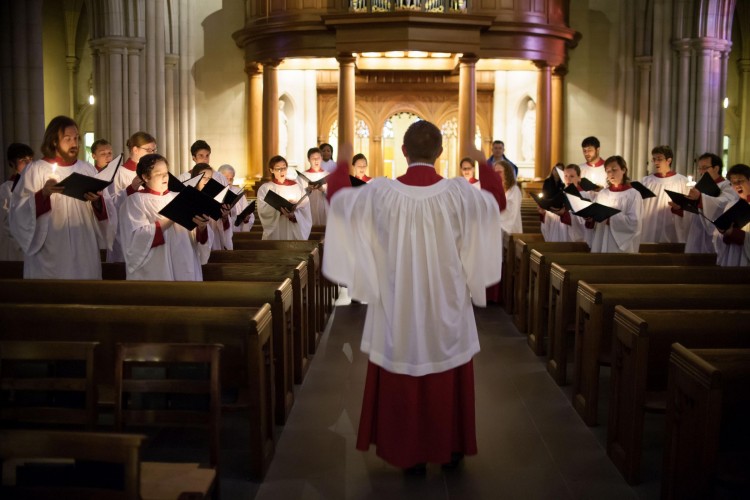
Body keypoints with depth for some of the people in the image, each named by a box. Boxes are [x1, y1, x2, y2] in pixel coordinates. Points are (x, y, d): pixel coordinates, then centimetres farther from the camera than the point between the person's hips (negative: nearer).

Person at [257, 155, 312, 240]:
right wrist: (282, 209, -22)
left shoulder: (297, 186, 8)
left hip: (294, 231, 1)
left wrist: (293, 214, -21)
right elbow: (263, 210, -9)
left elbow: (305, 209, -2)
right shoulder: (265, 188, 6)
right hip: (275, 232, -1)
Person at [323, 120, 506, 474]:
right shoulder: (458, 192, -12)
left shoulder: (382, 192, -13)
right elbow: (497, 201, 9)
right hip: (447, 307, 1)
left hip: (399, 309, 0)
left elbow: (338, 198, 6)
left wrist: (342, 163, 24)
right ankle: (452, 449, 29)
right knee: (450, 380, 16)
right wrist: (484, 164, 24)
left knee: (403, 378, 12)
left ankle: (412, 455, 22)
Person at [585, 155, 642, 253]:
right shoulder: (602, 194, 12)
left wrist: (609, 216, -20)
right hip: (600, 245, 4)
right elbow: (595, 223, 11)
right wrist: (591, 218, -11)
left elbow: (634, 223, -13)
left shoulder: (633, 194, -2)